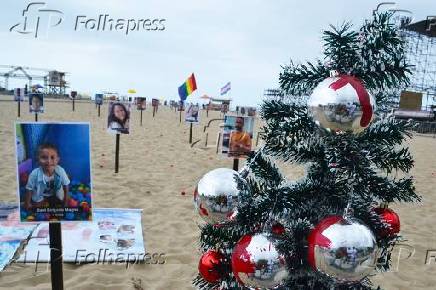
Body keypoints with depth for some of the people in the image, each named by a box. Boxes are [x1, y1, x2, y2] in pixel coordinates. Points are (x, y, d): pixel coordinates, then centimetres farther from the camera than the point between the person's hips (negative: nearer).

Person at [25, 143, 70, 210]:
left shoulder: (61, 171, -34)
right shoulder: (34, 174, -35)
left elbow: (65, 186, -16)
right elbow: (29, 189, -18)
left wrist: (66, 201, -8)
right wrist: (27, 204, -10)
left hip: (56, 195, 1)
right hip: (40, 195, -1)